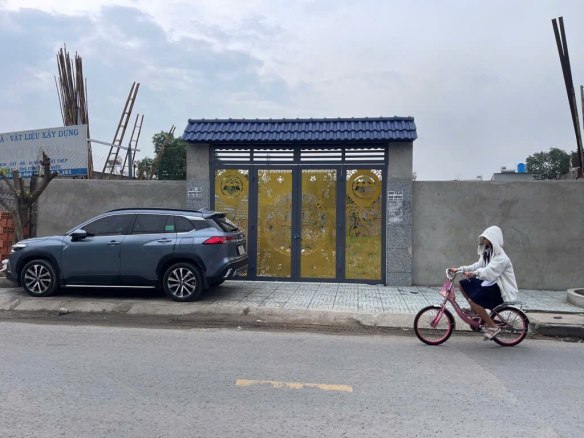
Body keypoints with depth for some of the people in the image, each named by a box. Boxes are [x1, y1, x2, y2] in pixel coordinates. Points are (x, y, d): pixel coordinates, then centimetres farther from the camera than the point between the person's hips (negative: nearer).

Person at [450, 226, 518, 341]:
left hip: (499, 289, -10)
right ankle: (476, 310, 15)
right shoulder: (487, 252, 12)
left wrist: (475, 273, -52)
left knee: (474, 301, -25)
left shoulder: (501, 257, -18)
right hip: (488, 283, 10)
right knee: (462, 284, 4)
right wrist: (460, 269, -3)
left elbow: (489, 272, -34)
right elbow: (477, 266, 8)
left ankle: (493, 327, -12)